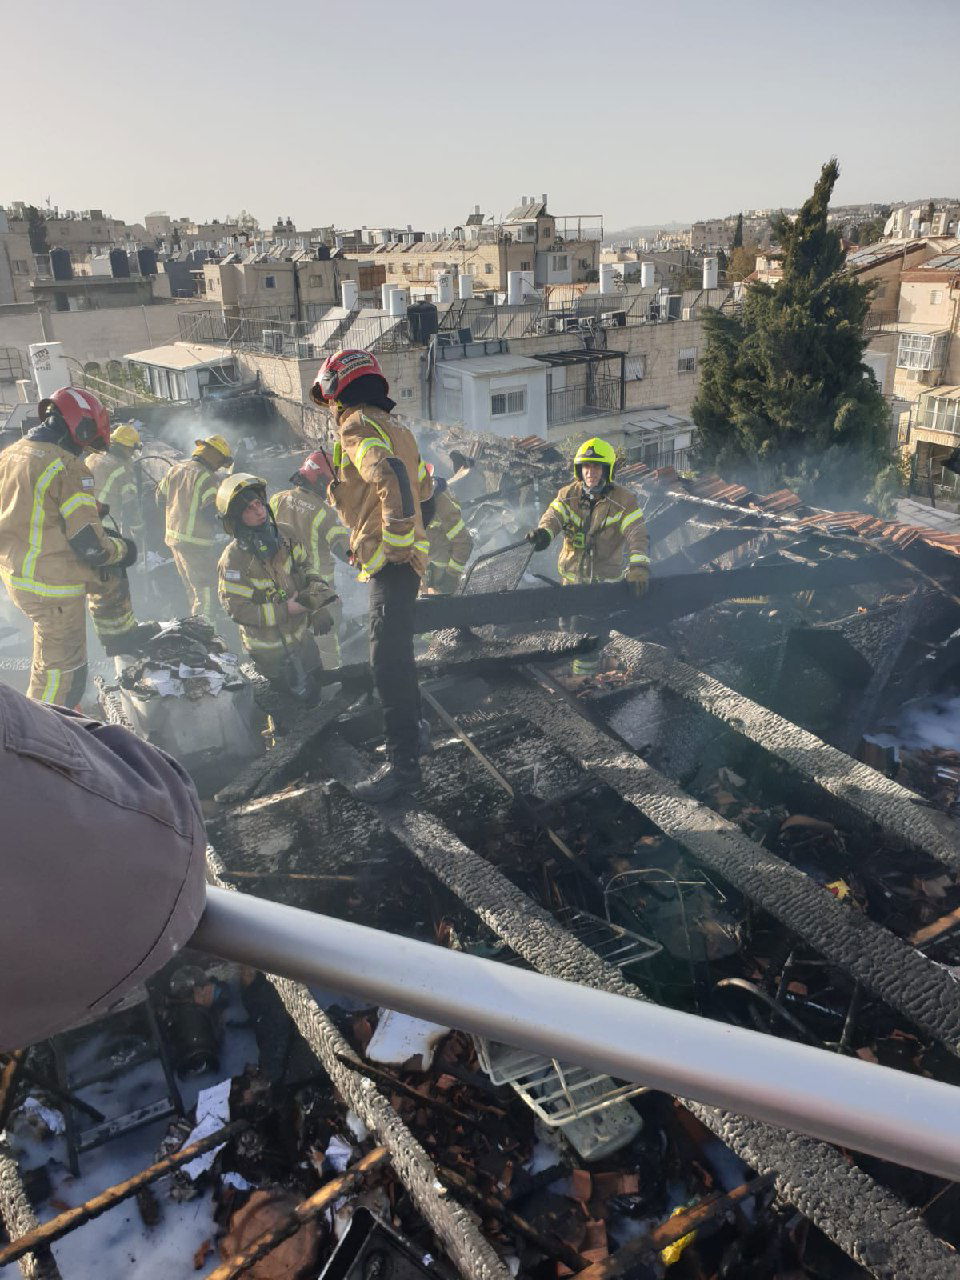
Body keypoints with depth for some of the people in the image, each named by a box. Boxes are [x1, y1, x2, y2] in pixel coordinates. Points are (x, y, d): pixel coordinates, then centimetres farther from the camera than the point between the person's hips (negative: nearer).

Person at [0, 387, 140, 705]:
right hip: (52, 586, -9)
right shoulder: (68, 468, -19)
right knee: (62, 673, 4)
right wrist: (124, 549, -1)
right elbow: (91, 546, -21)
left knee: (108, 575, 28)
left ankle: (122, 639, 39)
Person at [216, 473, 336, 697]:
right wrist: (285, 610, -25)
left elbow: (304, 566, 9)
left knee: (316, 685, 25)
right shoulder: (233, 560, -25)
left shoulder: (282, 537, -5)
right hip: (272, 650, -7)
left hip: (302, 635, 7)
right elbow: (238, 610, -25)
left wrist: (318, 598, -8)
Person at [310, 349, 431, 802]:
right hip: (403, 560, 10)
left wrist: (396, 542, -22)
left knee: (389, 663, -9)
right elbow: (423, 485, 26)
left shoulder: (357, 429, -11)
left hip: (389, 563, -10)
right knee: (397, 654, 23)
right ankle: (410, 727, 40)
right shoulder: (392, 427, 19)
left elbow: (394, 480, -29)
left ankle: (403, 764, -5)